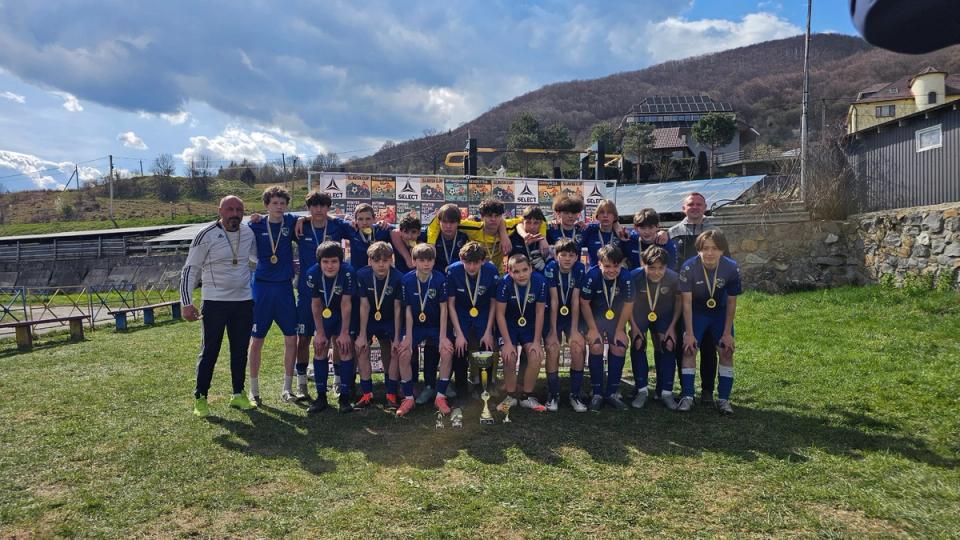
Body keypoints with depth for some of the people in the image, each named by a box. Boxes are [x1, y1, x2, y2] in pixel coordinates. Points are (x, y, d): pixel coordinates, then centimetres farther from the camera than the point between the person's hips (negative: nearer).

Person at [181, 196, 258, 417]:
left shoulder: (248, 233, 6)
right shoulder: (206, 235, -9)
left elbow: (257, 255, 26)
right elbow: (190, 270, -6)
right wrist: (187, 303, -12)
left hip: (244, 301, 5)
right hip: (214, 302, -4)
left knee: (240, 351, 12)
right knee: (209, 351, 1)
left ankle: (238, 395, 25)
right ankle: (200, 398, 14)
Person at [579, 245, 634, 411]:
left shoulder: (626, 277, -23)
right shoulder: (592, 275, -28)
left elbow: (628, 304, -11)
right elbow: (584, 303, -16)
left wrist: (620, 330, -8)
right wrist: (592, 329, -14)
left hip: (616, 318, 2)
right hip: (595, 316, -2)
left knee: (619, 348, -12)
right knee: (596, 347, -19)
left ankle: (612, 392, 3)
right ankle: (597, 393, -6)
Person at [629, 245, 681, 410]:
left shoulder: (674, 278, -27)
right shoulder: (634, 276, -30)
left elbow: (679, 302, -9)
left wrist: (672, 327, -12)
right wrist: (634, 327, -16)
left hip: (664, 316, 1)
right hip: (639, 315, -1)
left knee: (668, 346, -10)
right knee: (637, 344, -14)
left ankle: (665, 391, 0)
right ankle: (642, 390, -3)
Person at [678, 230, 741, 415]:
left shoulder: (732, 268, -23)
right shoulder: (689, 267, -27)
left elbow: (731, 302, -12)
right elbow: (686, 302, -20)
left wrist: (727, 333, -11)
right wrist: (689, 333, -20)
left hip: (721, 312, 1)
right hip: (696, 312, -1)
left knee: (727, 350, -6)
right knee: (689, 349, -12)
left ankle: (723, 398, 4)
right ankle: (687, 396, -4)